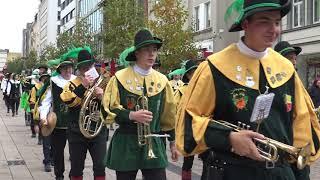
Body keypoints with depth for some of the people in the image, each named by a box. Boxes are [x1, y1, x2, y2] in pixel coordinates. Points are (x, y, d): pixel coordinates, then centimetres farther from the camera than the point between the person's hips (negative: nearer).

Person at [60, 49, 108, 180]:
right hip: (77, 133, -1)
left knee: (100, 167, -1)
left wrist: (102, 97, -17)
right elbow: (67, 101, -19)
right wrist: (83, 86, -24)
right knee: (76, 168, 9)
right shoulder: (73, 84, 0)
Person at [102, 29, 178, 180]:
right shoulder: (120, 78, -4)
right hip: (125, 143, -2)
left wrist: (173, 142, 14)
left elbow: (169, 114, 13)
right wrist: (131, 115, -21)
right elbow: (108, 110, -6)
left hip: (153, 143, 3)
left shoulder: (162, 80, 7)